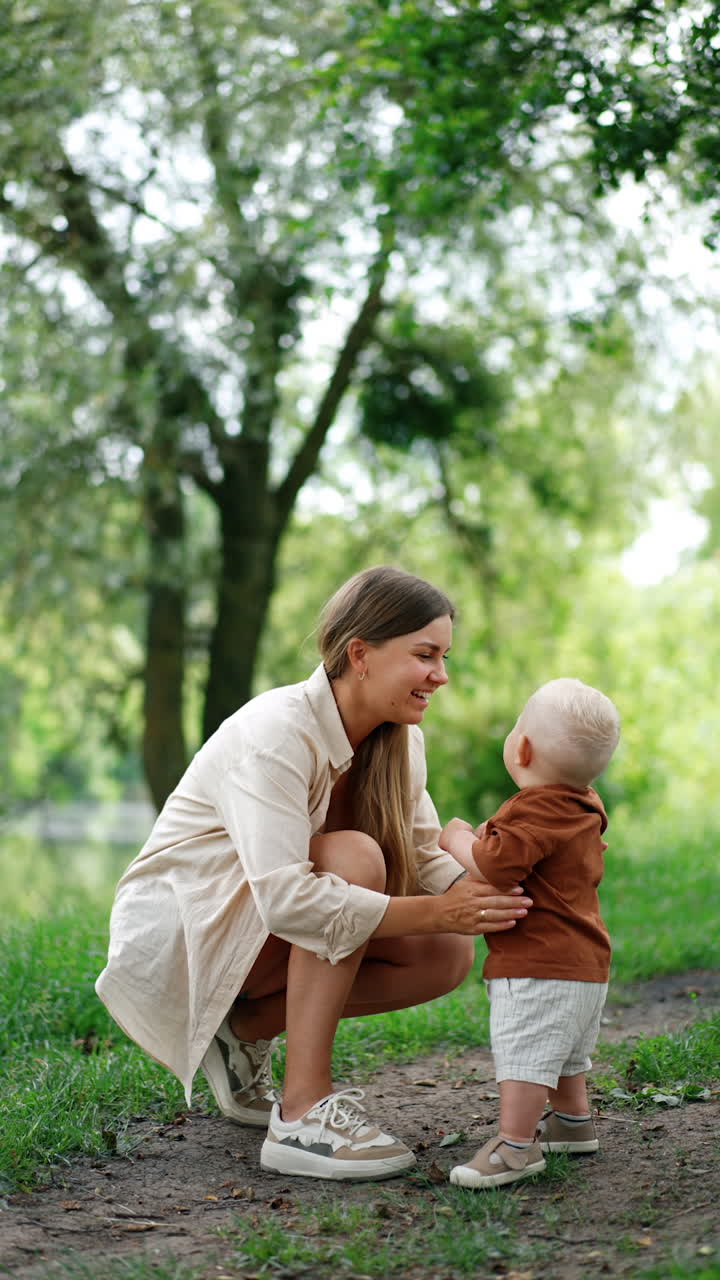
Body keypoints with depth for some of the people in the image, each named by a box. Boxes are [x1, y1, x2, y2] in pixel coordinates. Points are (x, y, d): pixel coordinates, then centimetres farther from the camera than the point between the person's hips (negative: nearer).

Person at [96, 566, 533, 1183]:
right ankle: (302, 1116, -28)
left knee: (450, 952, -10)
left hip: (257, 934, 8)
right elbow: (286, 898, -37)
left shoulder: (399, 739, -2)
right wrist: (434, 911, -38)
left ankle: (248, 1029, 3)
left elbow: (424, 855, -4)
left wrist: (481, 897, -26)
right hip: (173, 931, -8)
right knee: (352, 855, -31)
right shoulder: (275, 733, -27)